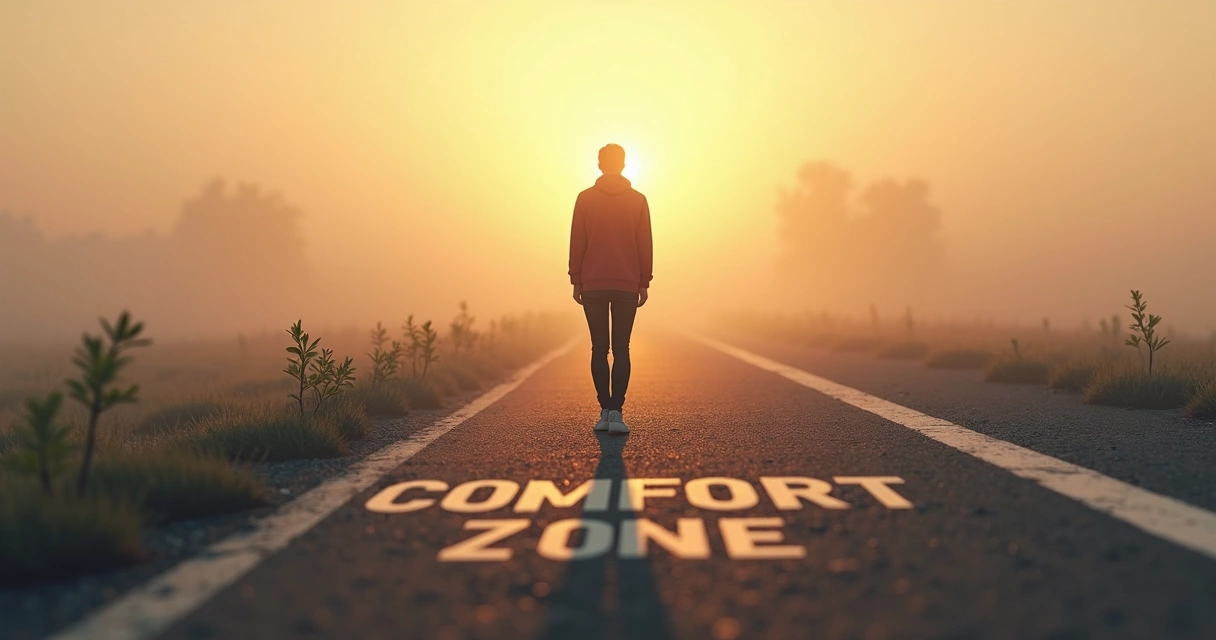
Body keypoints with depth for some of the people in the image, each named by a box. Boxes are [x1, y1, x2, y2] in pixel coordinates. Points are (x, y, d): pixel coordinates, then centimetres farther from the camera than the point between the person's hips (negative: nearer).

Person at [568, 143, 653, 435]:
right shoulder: (638, 200, 3)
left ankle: (605, 411, 2)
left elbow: (576, 244, 0)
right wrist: (644, 283, 7)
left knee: (599, 349, 5)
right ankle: (615, 412, -9)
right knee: (621, 349, 0)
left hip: (592, 285, 0)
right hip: (627, 286, 0)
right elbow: (646, 245, 2)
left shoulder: (585, 198, 2)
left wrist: (576, 281, 6)